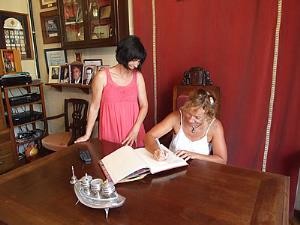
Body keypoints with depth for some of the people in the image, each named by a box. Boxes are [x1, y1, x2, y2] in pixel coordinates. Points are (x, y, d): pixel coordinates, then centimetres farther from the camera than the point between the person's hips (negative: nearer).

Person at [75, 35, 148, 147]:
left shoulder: (138, 76, -1)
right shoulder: (102, 76, -9)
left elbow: (144, 105, 0)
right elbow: (94, 107, -3)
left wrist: (135, 130, -12)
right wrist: (87, 135, 0)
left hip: (133, 132, 3)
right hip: (111, 131, -2)